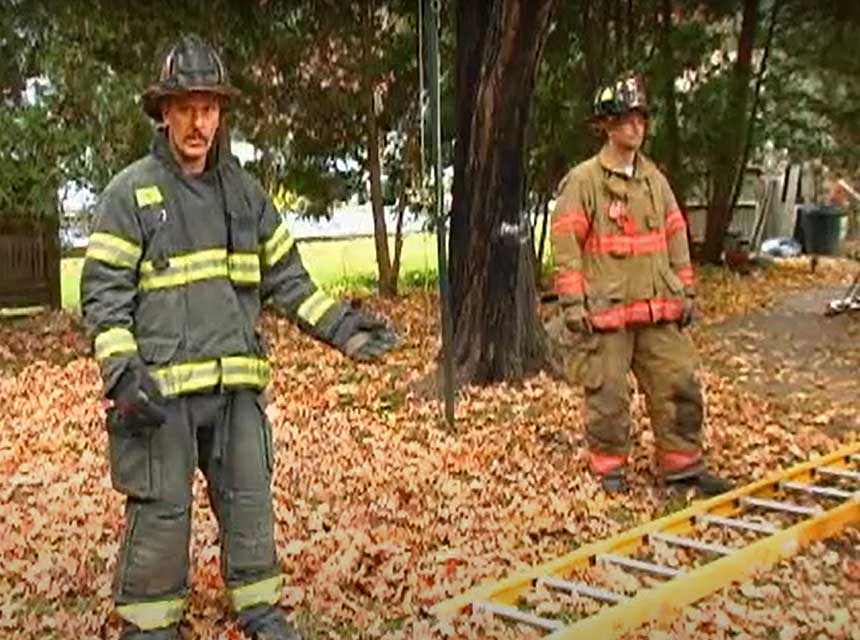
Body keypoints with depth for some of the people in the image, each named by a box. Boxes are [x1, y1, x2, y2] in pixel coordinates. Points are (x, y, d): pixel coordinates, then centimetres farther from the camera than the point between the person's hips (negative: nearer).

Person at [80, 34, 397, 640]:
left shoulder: (244, 191, 11)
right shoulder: (131, 192, -3)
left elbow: (284, 275, 15)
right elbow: (103, 293, -6)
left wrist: (338, 325, 4)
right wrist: (123, 373, -17)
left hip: (237, 382, 5)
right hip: (161, 386, -4)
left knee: (250, 499, 12)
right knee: (161, 509, 3)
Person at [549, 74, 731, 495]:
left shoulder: (655, 179, 14)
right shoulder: (582, 181, -5)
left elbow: (676, 237, 18)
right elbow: (565, 245, -9)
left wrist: (685, 292, 15)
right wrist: (573, 303, -13)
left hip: (659, 309, 6)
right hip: (605, 311, -5)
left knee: (678, 385, 7)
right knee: (607, 393, 2)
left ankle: (683, 464, 19)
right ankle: (609, 467, 18)